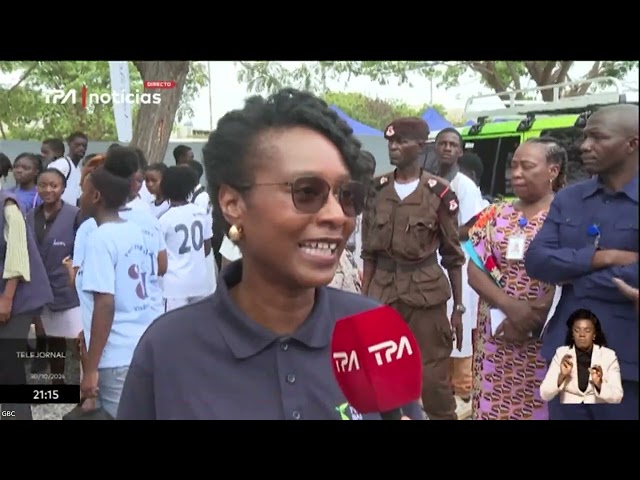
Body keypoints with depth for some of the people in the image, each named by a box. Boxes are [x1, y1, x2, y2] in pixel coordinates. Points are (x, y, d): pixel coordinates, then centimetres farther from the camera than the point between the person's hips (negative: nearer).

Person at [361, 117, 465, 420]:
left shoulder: (439, 192, -6)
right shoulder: (376, 190, 4)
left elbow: (453, 255, 0)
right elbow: (369, 251, 9)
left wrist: (458, 308, -1)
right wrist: (364, 299, 4)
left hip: (426, 291, -3)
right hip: (383, 289, 3)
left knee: (433, 377, 1)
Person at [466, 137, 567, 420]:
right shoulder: (496, 214, 9)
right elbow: (475, 270, 3)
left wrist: (534, 318, -15)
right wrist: (510, 306, -11)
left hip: (547, 336, -4)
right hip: (496, 334, 4)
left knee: (539, 407, 2)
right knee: (492, 407, 7)